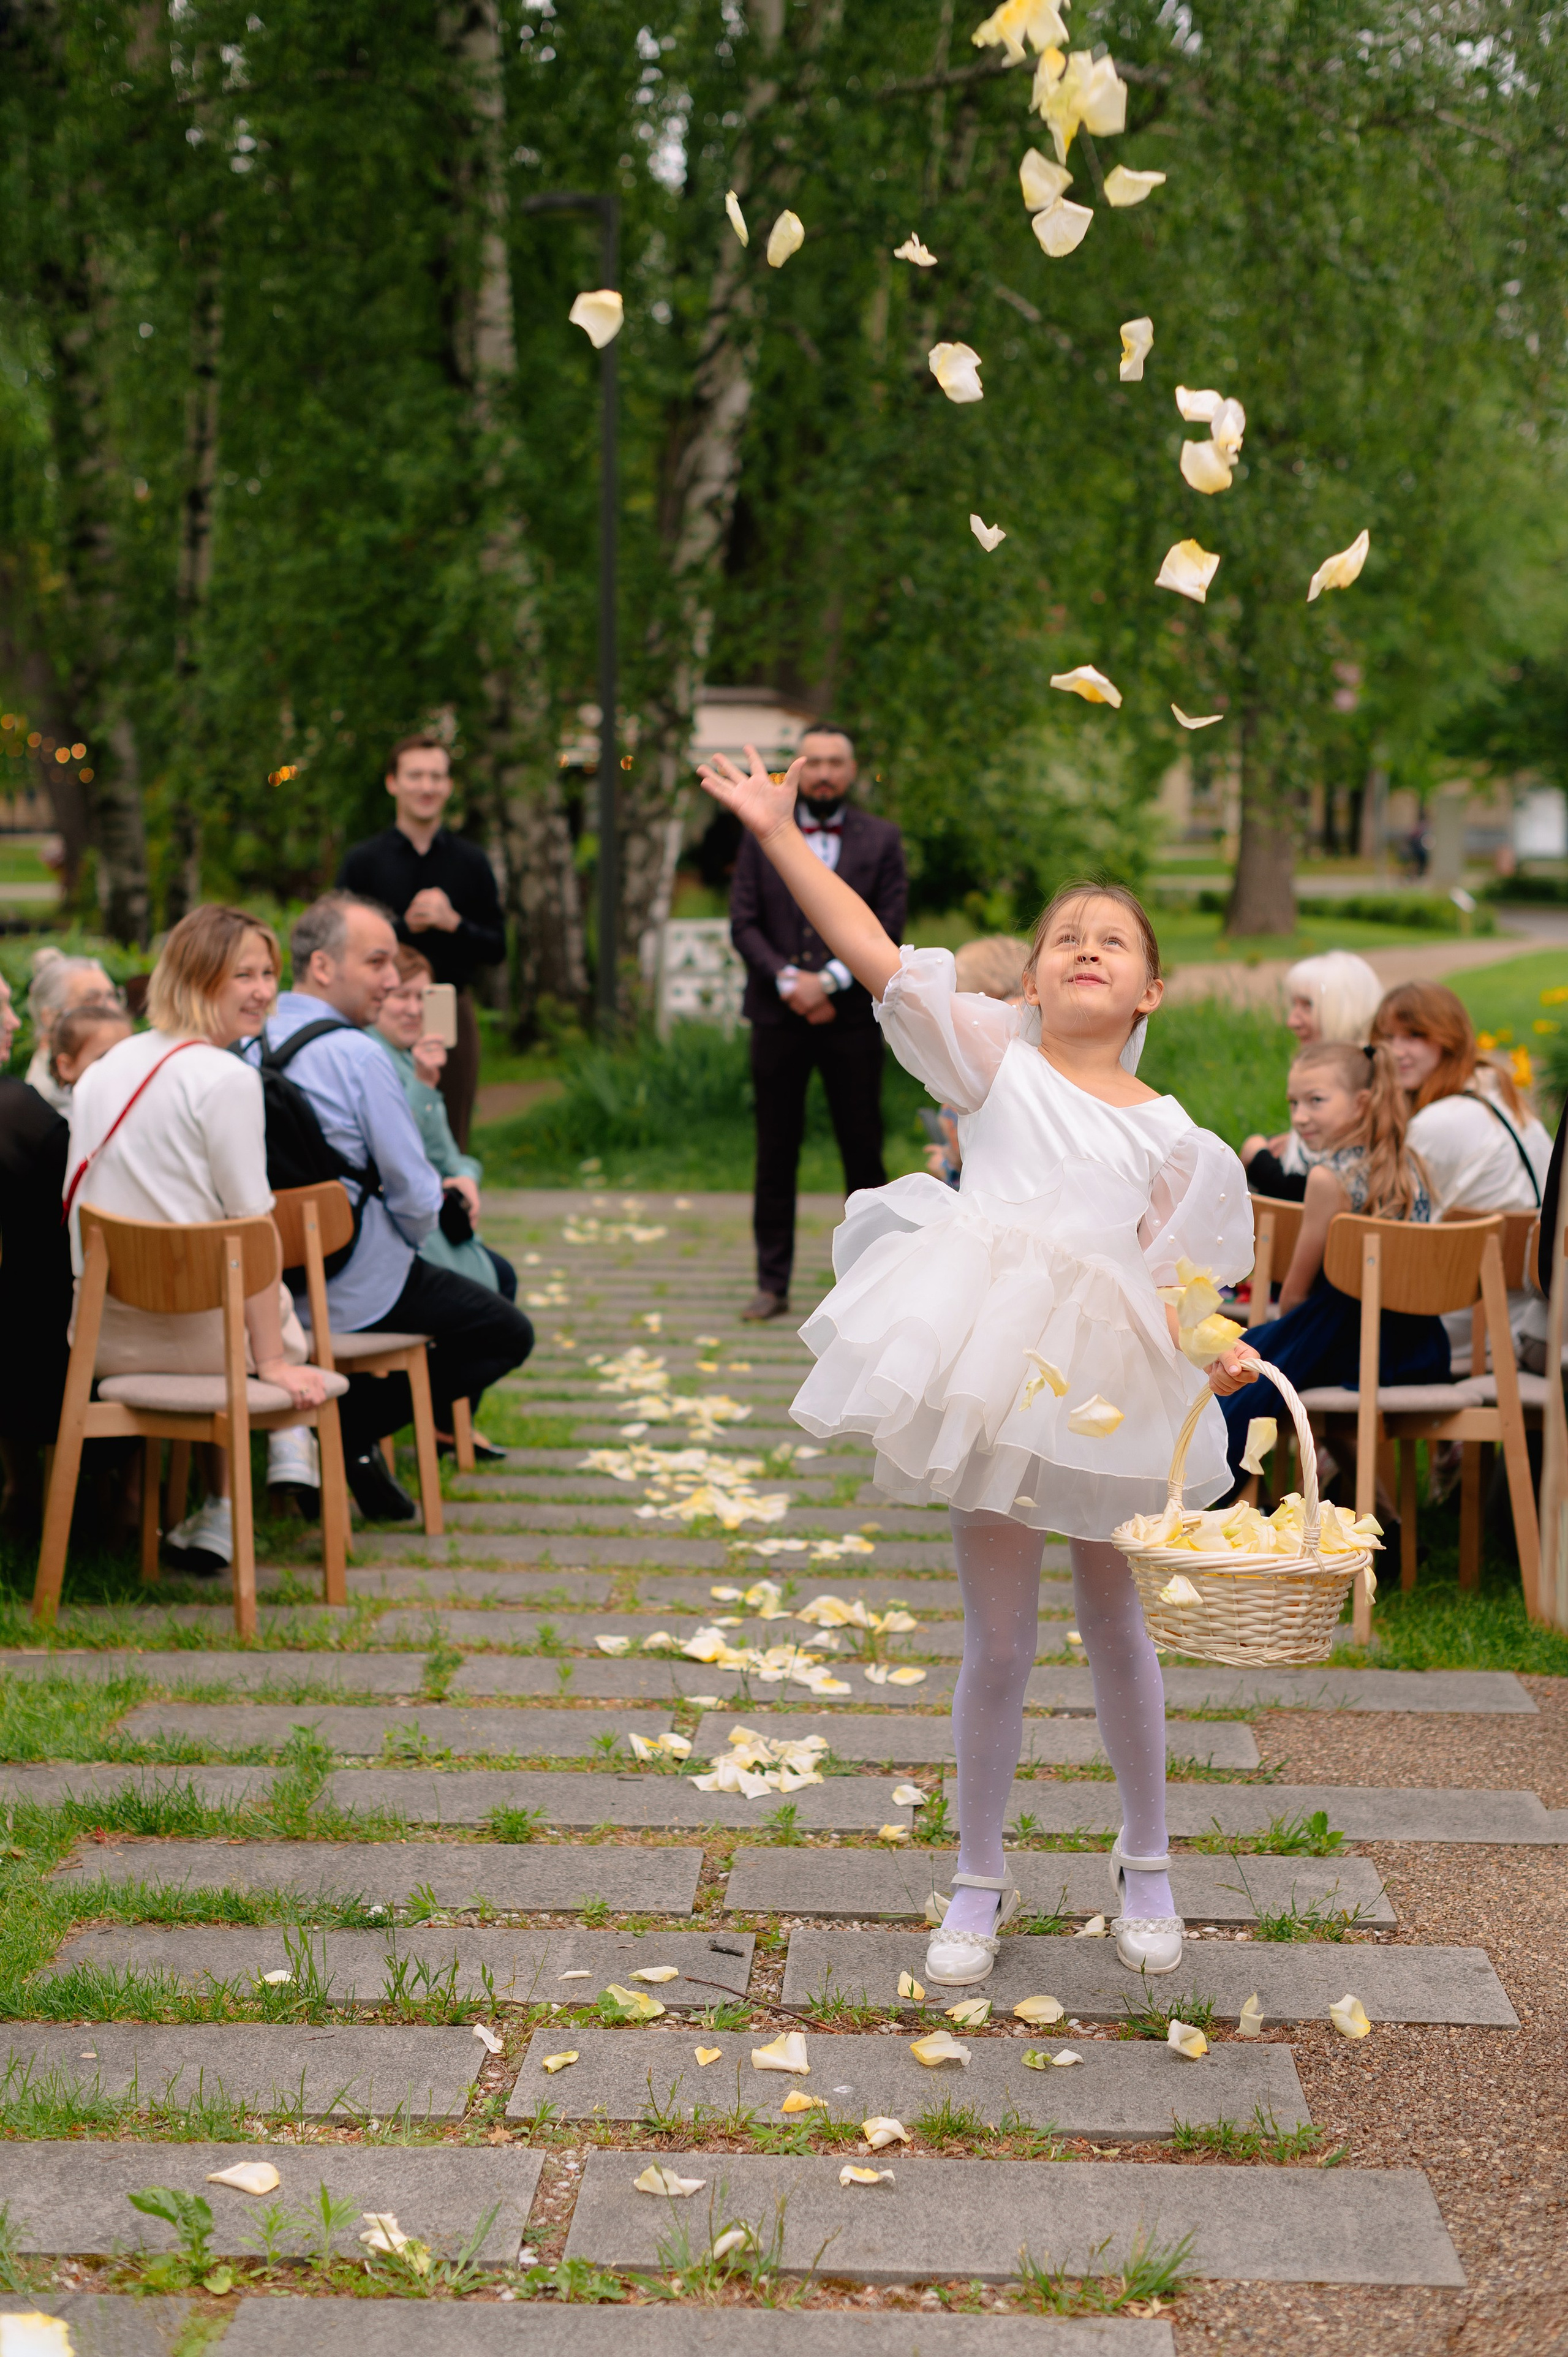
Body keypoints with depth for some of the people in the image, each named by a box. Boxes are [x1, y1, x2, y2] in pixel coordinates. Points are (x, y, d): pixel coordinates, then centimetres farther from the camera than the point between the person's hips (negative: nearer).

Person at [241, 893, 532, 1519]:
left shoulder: (248, 1045, 2)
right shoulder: (357, 1055, -19)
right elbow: (417, 1196, -17)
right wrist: (409, 1237, 6)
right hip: (354, 1292, -7)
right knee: (509, 1335, 12)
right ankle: (351, 1429, -3)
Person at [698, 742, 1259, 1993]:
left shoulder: (1172, 1135, 8)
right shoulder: (997, 1064, 4)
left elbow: (1171, 1277, 9)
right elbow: (876, 956, -2)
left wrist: (1220, 1349, -11)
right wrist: (783, 836, -7)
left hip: (1108, 1390, 2)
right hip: (989, 1373, -1)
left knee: (1117, 1628, 15)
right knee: (1000, 1642, 4)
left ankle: (1146, 1864, 34)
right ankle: (981, 1880, 20)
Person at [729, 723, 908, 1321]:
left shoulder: (881, 840, 6)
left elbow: (888, 928, -1)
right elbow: (743, 923, 3)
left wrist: (828, 980, -12)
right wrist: (787, 980, -11)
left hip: (852, 1018, -1)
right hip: (778, 1015, 1)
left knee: (863, 1152, 1)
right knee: (775, 1154, 4)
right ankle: (772, 1284, 9)